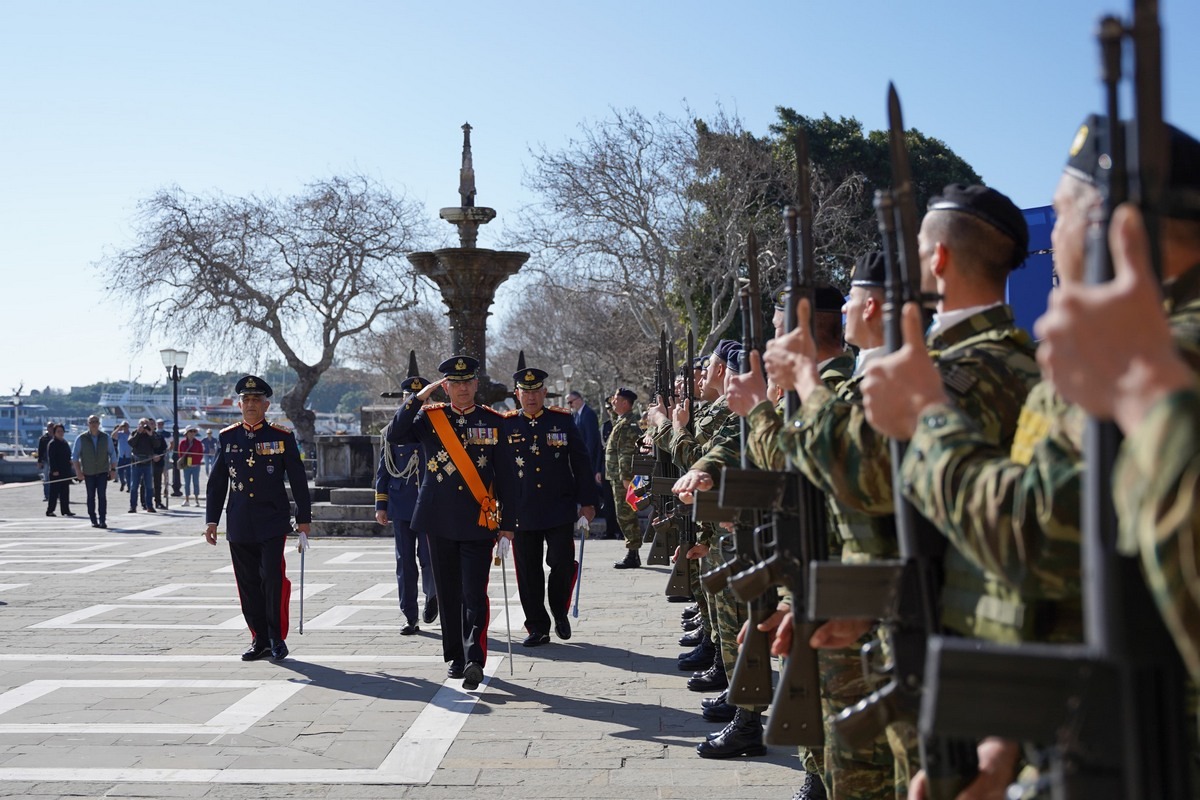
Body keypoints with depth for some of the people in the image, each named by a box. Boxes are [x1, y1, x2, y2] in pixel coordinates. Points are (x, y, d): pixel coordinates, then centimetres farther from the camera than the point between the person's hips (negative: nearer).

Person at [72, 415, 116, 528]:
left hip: (103, 472, 0)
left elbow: (113, 454, 10)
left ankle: (102, 520, -9)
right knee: (91, 497, 4)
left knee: (102, 495, -10)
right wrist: (78, 471, -4)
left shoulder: (106, 438, 5)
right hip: (88, 473, 0)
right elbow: (75, 456, 3)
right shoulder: (81, 438, 0)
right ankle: (94, 520, 12)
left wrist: (113, 469, 2)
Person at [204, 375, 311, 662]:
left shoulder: (282, 437, 1)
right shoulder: (227, 438, 7)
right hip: (239, 526, 3)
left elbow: (298, 480, 4)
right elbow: (216, 483, 12)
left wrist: (303, 518, 3)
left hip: (273, 523, -3)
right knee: (248, 585, 6)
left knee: (273, 580, -11)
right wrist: (211, 520, 8)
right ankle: (260, 640, 17)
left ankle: (278, 639, 3)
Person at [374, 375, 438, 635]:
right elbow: (383, 470, 9)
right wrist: (381, 505, 4)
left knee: (429, 558, -5)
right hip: (401, 507, 2)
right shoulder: (392, 431, 7)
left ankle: (432, 595, 27)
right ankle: (410, 618, 9)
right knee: (405, 562, 3)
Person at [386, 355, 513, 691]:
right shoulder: (429, 417, 6)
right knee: (448, 594, 9)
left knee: (475, 594, -10)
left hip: (478, 522, -2)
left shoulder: (494, 421, 4)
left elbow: (504, 474, 6)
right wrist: (419, 396, -14)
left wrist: (506, 519, 3)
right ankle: (455, 657, 21)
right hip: (440, 521, 2)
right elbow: (395, 435, -9)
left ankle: (475, 660, -16)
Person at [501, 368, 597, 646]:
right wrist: (502, 515, 3)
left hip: (559, 509, -1)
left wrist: (587, 502, 2)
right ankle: (537, 628, 15)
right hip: (522, 514, 1)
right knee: (528, 572, 3)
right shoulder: (506, 425, 4)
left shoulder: (563, 420, 4)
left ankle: (560, 613, 20)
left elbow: (582, 463, 7)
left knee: (563, 563, -7)